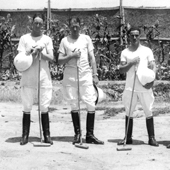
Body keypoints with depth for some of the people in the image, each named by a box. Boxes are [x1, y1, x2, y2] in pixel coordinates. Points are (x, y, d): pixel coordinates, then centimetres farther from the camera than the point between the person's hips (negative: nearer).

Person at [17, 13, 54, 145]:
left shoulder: (47, 39, 8)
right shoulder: (24, 38, 6)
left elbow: (51, 58, -2)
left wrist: (39, 52, -15)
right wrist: (32, 53, -16)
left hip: (44, 78, 1)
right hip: (28, 78, 0)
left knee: (44, 108, 3)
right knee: (27, 108, 2)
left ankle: (47, 135, 9)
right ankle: (25, 135, 9)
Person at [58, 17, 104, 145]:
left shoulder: (86, 38, 9)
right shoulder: (65, 41, 7)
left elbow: (92, 57, 8)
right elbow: (60, 61, 3)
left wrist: (95, 74, 0)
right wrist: (71, 56, -13)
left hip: (85, 74, 0)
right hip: (70, 76, 0)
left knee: (91, 104, -6)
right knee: (74, 106, 4)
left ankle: (90, 135, 0)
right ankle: (77, 133, 14)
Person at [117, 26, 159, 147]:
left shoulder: (147, 50, 7)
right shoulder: (125, 52, 9)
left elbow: (153, 66, 2)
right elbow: (121, 70, 3)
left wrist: (152, 79, -15)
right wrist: (131, 63, -14)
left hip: (145, 87, -1)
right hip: (130, 87, 2)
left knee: (149, 112, 1)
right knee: (129, 113, 6)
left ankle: (152, 138, 8)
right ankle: (128, 138, 17)